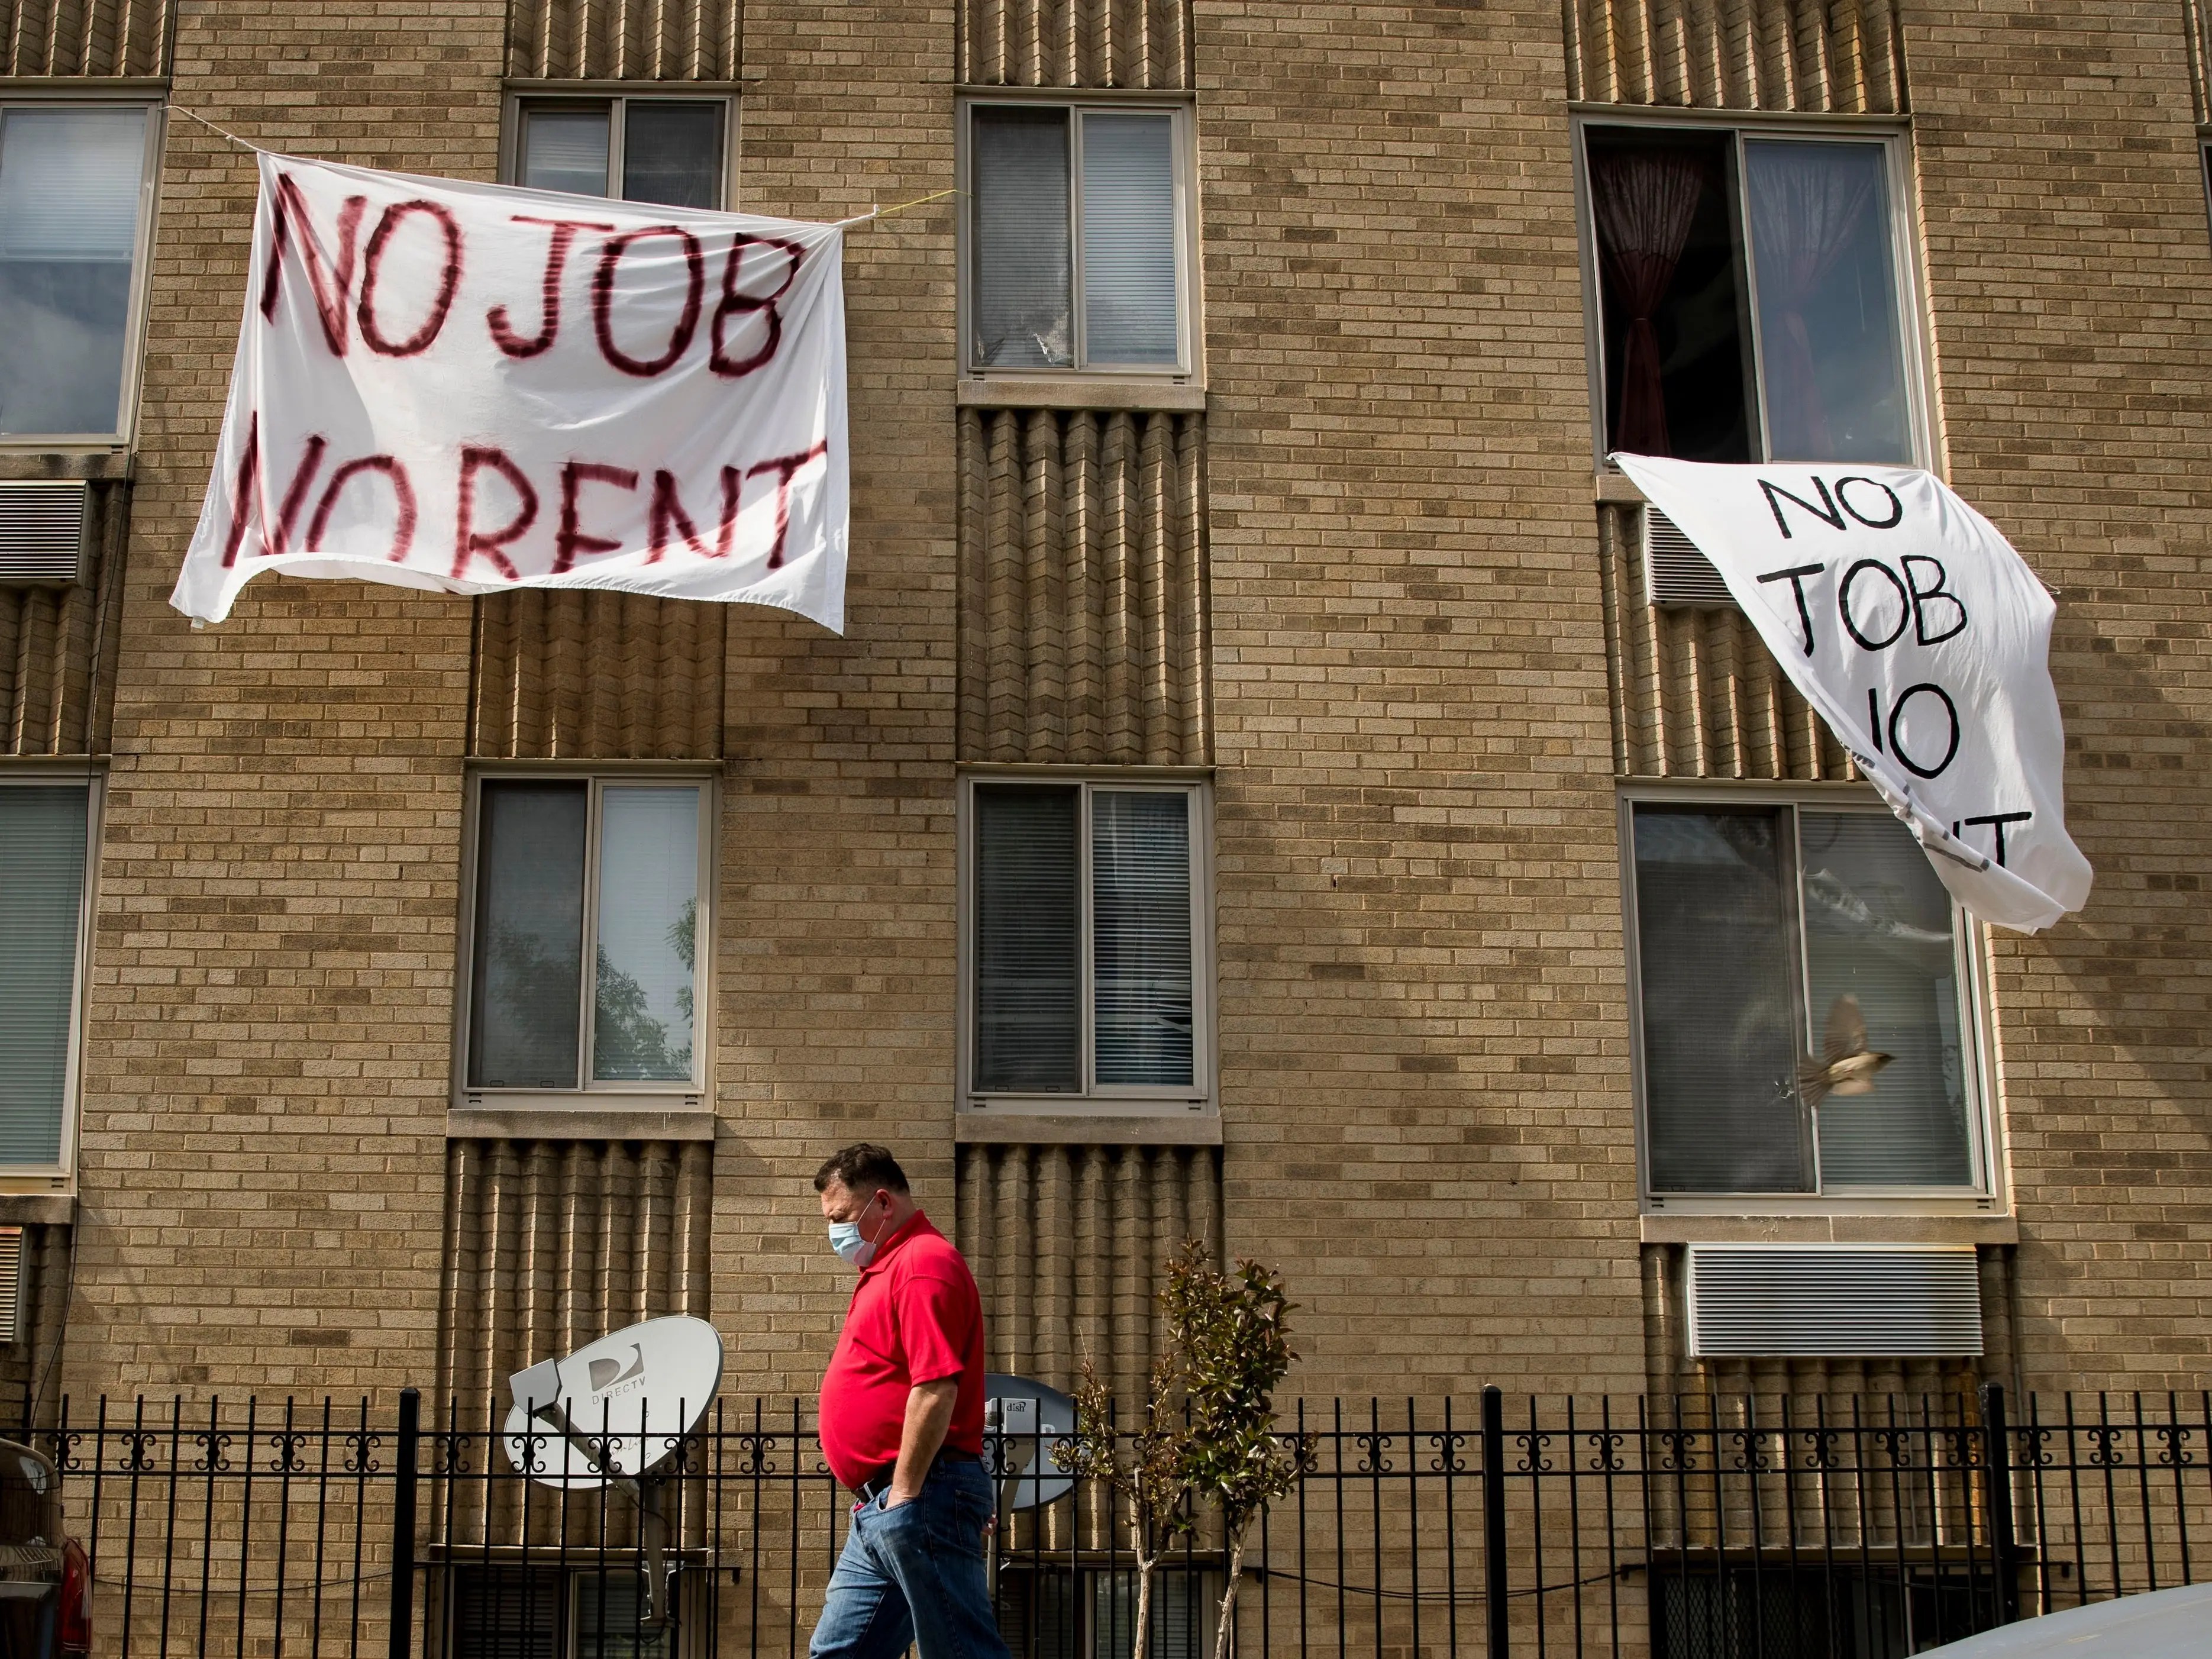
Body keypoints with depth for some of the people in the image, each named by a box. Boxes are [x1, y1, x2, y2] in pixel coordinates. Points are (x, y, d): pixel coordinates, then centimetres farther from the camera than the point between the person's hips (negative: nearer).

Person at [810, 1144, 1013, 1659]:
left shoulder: (923, 1263, -13)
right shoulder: (888, 1268, 20)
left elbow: (936, 1389, -23)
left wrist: (904, 1494, -20)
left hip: (917, 1499, -11)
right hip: (882, 1506, 11)